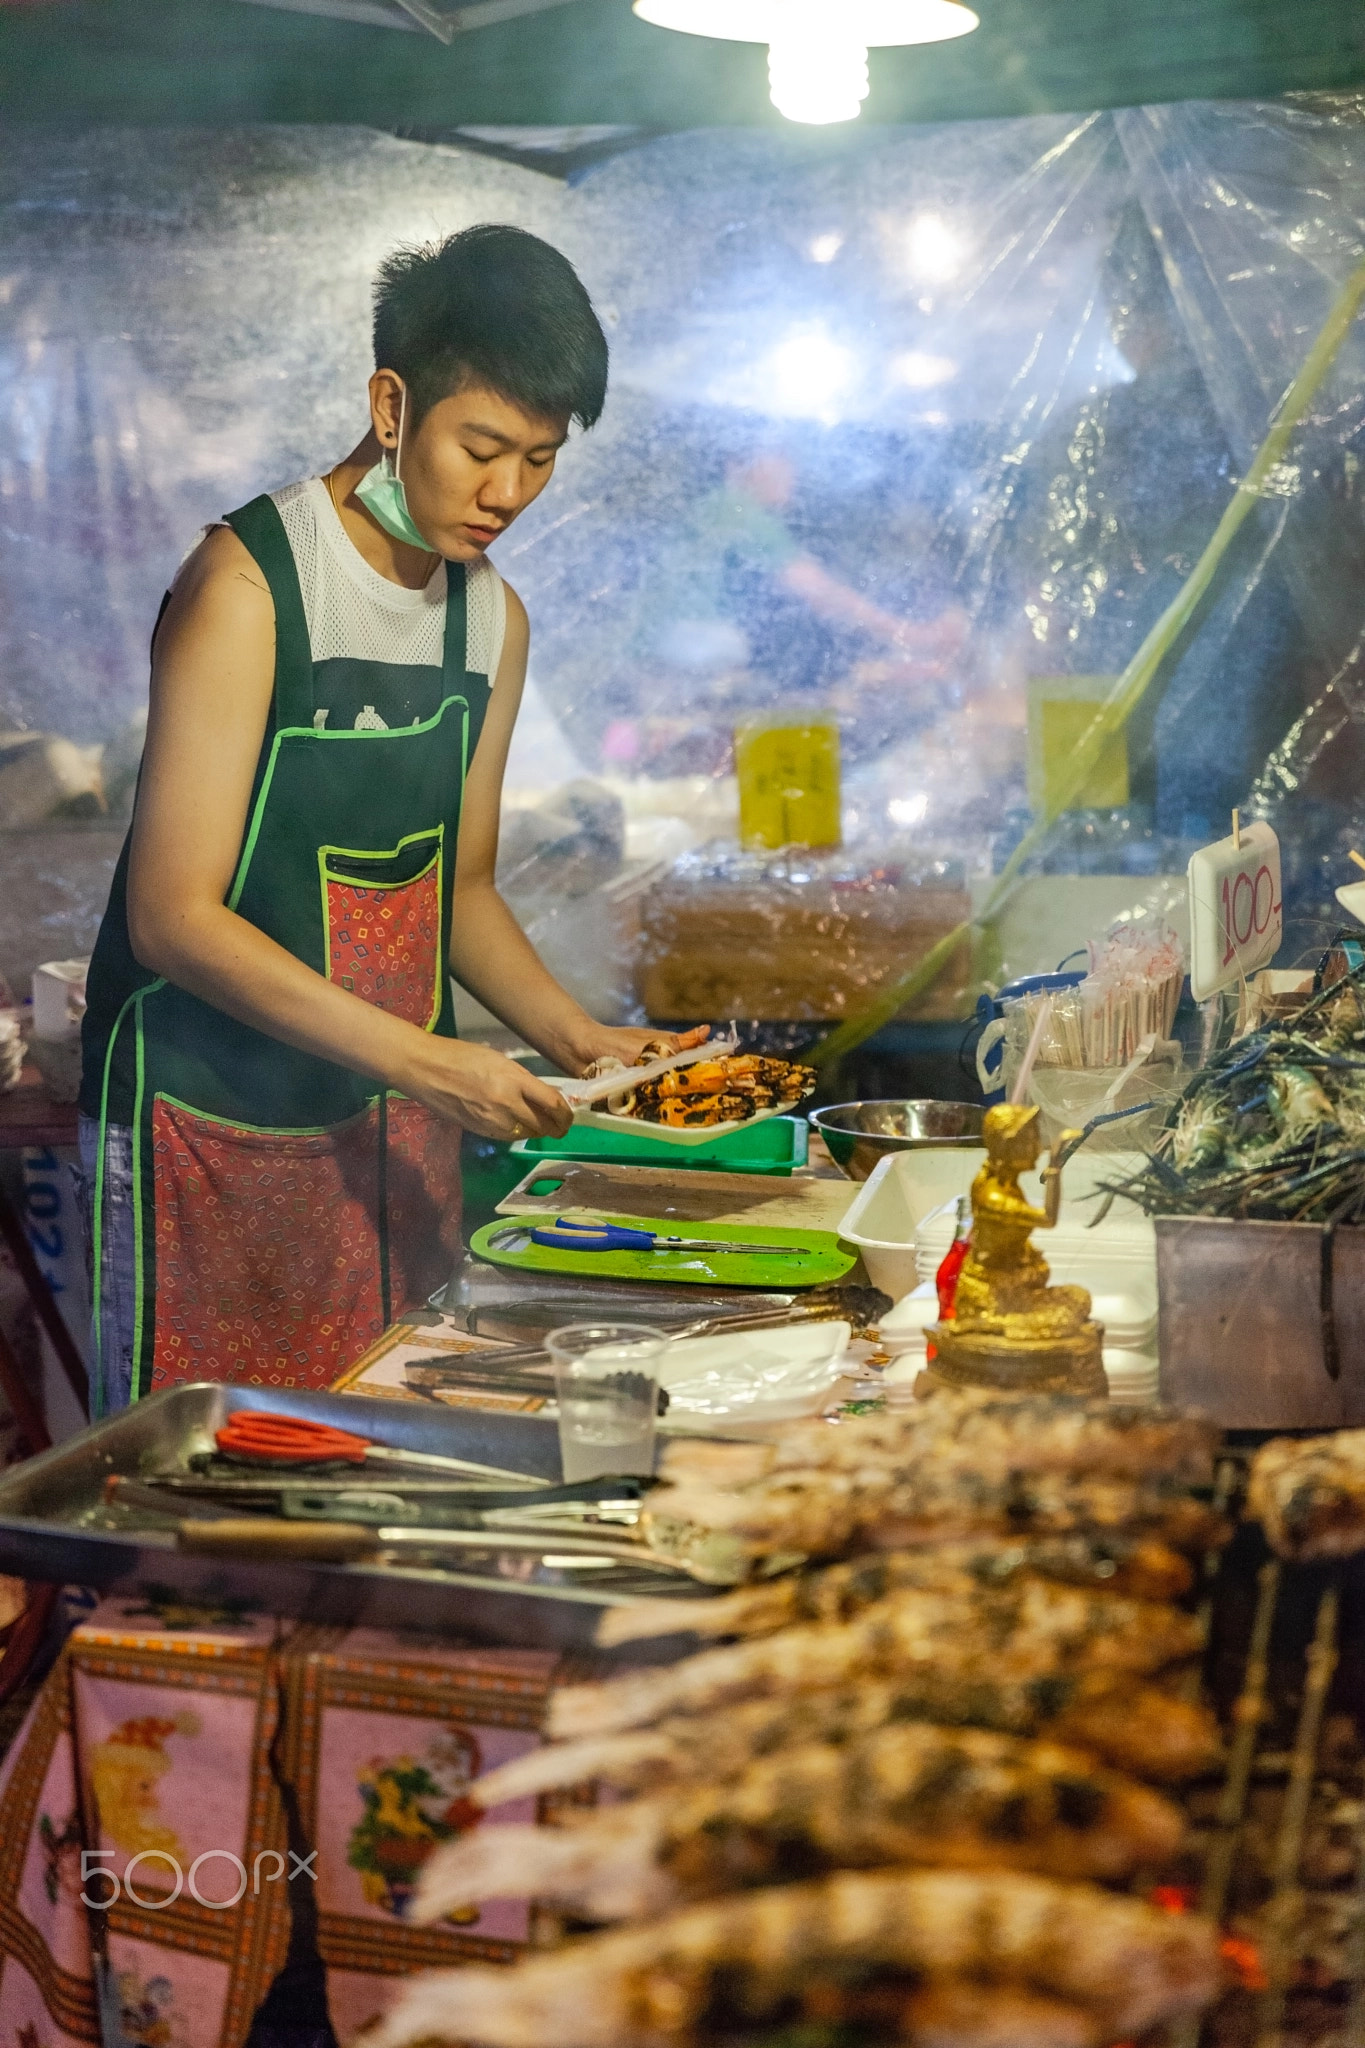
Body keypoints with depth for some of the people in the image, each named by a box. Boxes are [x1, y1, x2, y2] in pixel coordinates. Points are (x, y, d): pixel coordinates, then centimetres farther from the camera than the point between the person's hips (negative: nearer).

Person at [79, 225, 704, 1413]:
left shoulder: (494, 619, 8)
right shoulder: (248, 588, -15)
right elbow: (172, 915, -19)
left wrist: (574, 1037, 0)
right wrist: (422, 1061, -24)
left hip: (397, 1128, 6)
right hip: (212, 1127, -6)